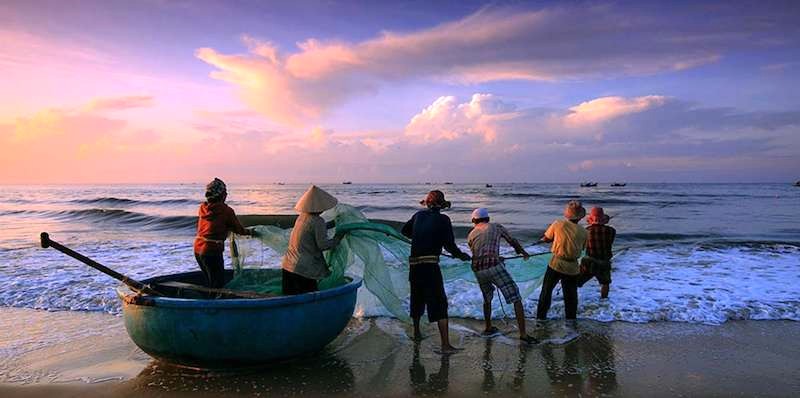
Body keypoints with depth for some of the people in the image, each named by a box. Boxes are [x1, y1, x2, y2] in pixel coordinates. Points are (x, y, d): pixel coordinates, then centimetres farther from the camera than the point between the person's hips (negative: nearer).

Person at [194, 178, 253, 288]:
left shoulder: (202, 208, 5)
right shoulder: (226, 210, -12)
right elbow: (239, 229, -1)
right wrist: (249, 232, 18)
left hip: (198, 249, 7)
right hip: (212, 251, -7)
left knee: (210, 282, 21)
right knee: (218, 284, 2)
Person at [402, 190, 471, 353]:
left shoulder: (419, 215, 10)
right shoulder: (443, 219, -4)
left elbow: (405, 230, 26)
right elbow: (450, 245, -7)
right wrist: (462, 255, 11)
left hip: (414, 265, 6)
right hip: (430, 266, -5)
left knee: (417, 300, 23)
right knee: (439, 304, -4)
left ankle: (416, 333, 42)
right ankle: (446, 345, -9)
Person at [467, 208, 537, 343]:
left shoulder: (471, 235, 19)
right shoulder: (496, 227, 13)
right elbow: (513, 241, 21)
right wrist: (524, 252, 40)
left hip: (478, 271, 4)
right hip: (494, 267, -4)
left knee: (487, 298, 29)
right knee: (516, 298, 0)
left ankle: (488, 328, 38)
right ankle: (523, 334, -5)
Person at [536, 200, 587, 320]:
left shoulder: (558, 224, -10)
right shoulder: (583, 232, -6)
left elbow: (546, 238, 1)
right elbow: (582, 248, 5)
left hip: (556, 265, -1)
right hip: (572, 268, 1)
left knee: (546, 292, 15)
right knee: (571, 297, 14)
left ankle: (540, 317, 19)